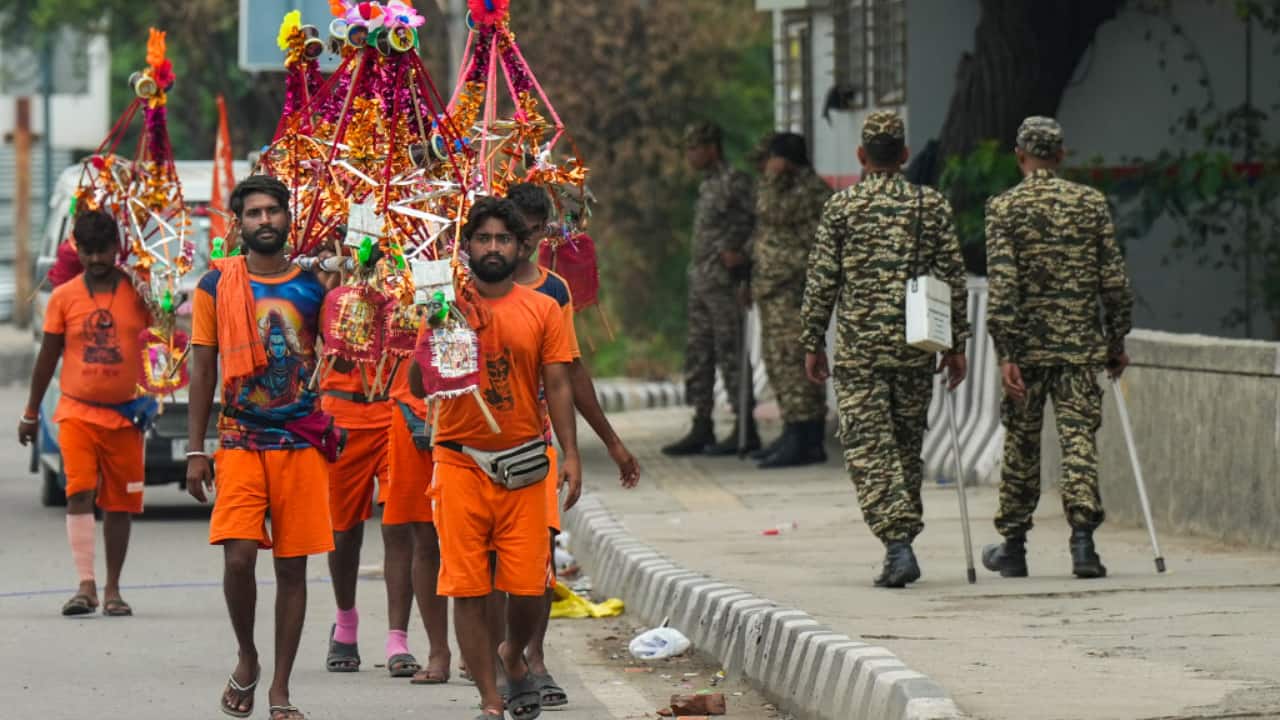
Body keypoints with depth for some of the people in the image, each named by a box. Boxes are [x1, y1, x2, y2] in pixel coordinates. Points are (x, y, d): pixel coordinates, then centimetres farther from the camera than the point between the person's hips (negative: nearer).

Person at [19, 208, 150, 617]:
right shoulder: (64, 297, 3)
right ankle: (86, 585, -19)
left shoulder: (137, 292, 1)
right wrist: (31, 412, 13)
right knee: (79, 492, -16)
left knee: (120, 502, 5)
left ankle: (112, 589, 15)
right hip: (77, 411, -1)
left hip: (125, 414, 1)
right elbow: (47, 357, 10)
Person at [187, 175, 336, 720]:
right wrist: (196, 451, 2)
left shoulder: (313, 286, 5)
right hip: (239, 443, -1)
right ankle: (247, 659, 11)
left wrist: (334, 433, 2)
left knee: (293, 567, 2)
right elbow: (202, 369, 6)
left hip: (302, 444, 1)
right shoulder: (217, 285, 3)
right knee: (238, 557, -15)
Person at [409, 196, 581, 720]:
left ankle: (514, 657, 29)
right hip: (461, 462, -1)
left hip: (523, 466, 1)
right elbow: (419, 387, 0)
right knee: (468, 587, -2)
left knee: (529, 586, -3)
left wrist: (571, 454, -4)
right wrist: (436, 335, -16)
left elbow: (558, 386, 4)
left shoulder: (542, 310, 5)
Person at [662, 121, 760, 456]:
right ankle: (701, 430, 12)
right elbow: (709, 231, 10)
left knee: (730, 354, -7)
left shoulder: (735, 181, -9)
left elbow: (752, 220, -12)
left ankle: (746, 431, -4)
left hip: (724, 283, -9)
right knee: (698, 355, 8)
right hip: (700, 284, 9)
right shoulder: (707, 186, 17)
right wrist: (725, 250, -8)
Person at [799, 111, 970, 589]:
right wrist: (957, 344, 11)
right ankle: (901, 544, 19)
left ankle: (898, 543, -17)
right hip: (915, 345, 2)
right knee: (908, 445, 14)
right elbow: (952, 277, 4)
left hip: (858, 348, -2)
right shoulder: (931, 204, 3)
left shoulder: (841, 206, -2)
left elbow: (822, 279, -2)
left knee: (868, 448, -2)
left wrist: (813, 343, 7)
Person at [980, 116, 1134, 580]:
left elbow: (1001, 285, -12)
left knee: (1021, 446, 10)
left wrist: (1006, 354, -12)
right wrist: (1117, 341, 12)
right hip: (1080, 345, 1)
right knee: (1079, 439, -1)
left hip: (1026, 348, -1)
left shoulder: (1003, 208, -4)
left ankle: (1013, 547, 20)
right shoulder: (1091, 203, 2)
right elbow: (1114, 281, 3)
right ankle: (1082, 537, -17)